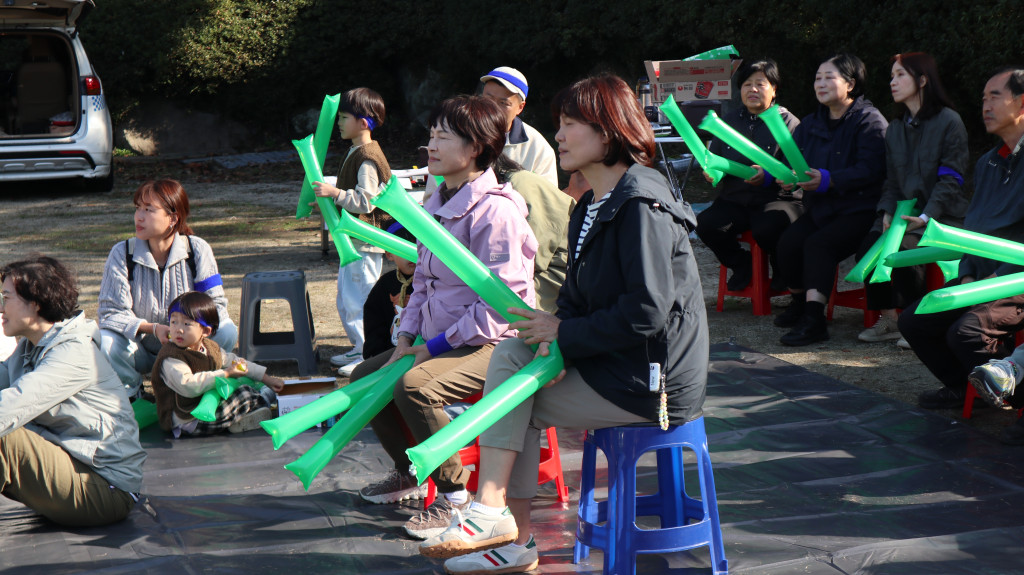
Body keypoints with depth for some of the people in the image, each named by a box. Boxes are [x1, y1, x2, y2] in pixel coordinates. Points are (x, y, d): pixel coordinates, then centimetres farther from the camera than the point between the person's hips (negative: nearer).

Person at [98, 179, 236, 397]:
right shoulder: (122, 254, -13)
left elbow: (216, 304, -11)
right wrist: (153, 328, -32)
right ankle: (131, 392, 1)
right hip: (141, 353, 0)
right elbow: (110, 312, -16)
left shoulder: (197, 250, -11)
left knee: (227, 331, -26)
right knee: (105, 340, -31)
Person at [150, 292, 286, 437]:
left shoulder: (210, 347, 9)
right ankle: (262, 399, 15)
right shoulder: (169, 359, -19)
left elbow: (235, 362, 24)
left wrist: (266, 379, 25)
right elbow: (188, 386, -31)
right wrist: (225, 373, -23)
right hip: (185, 422, -10)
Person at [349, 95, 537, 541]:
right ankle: (409, 473, 28)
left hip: (494, 345, -10)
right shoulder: (437, 204, 12)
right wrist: (407, 338, 4)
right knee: (364, 377, 9)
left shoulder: (495, 210, -19)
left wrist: (436, 346, -19)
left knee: (414, 386, -31)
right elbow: (423, 281, 19)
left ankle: (455, 496, -14)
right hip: (441, 340, 10)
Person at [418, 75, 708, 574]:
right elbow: (576, 297, 14)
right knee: (511, 352, 3)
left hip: (647, 383, -9)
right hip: (615, 365, 9)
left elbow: (646, 312, -25)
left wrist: (565, 333, -13)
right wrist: (554, 343, -8)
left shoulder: (641, 206, -18)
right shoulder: (593, 206, 13)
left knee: (511, 394, -8)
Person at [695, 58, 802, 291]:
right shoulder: (729, 121, 17)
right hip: (734, 199, 5)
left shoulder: (788, 122, 2)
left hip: (777, 199, -4)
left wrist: (768, 176, -25)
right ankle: (742, 264, 6)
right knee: (705, 224, -24)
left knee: (767, 228, -36)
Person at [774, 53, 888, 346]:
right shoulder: (811, 124, 17)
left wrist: (828, 180, -27)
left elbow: (870, 170, -19)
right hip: (819, 208, 7)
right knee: (787, 242, -17)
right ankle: (800, 301, 7)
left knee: (818, 243, -29)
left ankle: (813, 317, -32)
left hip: (859, 209, -6)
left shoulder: (870, 120, -7)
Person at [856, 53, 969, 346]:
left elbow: (951, 179, -11)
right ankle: (887, 320, -11)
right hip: (904, 210, 6)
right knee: (868, 246, -21)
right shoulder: (895, 129, 17)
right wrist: (887, 212, -5)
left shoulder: (949, 122, -6)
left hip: (943, 215, -6)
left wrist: (925, 217, -22)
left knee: (901, 248, -30)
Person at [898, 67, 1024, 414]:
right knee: (913, 321, -1)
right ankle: (965, 387, 19)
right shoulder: (987, 163, 19)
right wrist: (967, 276, 3)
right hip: (983, 277, 9)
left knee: (967, 330, -30)